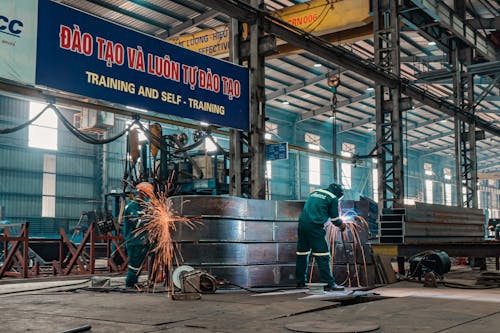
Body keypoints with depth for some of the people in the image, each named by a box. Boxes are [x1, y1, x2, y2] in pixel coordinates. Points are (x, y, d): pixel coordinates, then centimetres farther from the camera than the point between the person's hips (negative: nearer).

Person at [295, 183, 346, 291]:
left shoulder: (314, 193, 23)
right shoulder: (333, 198, 3)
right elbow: (335, 219, 5)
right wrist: (341, 225, 26)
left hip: (302, 223, 7)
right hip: (315, 226, -7)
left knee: (302, 254, 13)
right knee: (323, 256, -4)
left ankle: (300, 282, 19)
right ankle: (329, 283, -6)